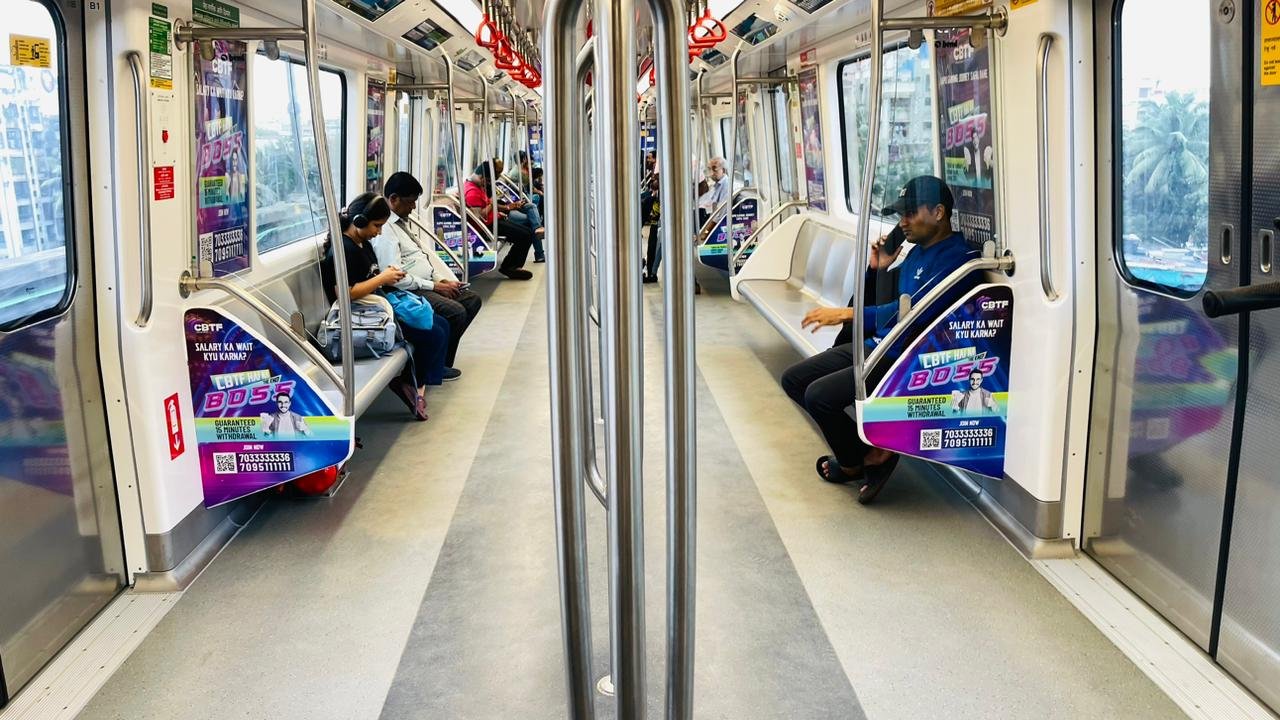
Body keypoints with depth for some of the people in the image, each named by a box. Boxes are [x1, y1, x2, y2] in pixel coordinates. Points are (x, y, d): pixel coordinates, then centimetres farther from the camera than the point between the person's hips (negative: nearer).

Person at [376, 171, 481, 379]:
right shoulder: (384, 229, -16)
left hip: (424, 284, 11)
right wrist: (434, 287, -17)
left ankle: (442, 353, 8)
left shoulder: (402, 222, 16)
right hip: (408, 291, -10)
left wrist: (439, 280, 7)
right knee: (456, 312, -25)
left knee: (473, 299, 5)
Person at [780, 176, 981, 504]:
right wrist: (877, 269, 4)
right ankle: (867, 449, 8)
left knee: (818, 395, -25)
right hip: (873, 345, 10)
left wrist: (847, 314, -28)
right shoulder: (916, 252, 14)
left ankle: (854, 461, 5)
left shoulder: (957, 259, -15)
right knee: (793, 379, 4)